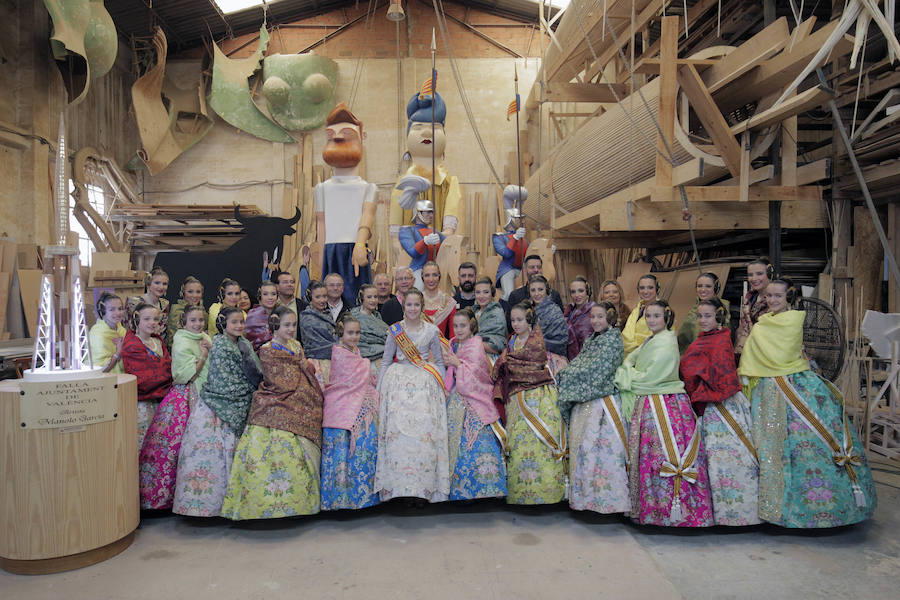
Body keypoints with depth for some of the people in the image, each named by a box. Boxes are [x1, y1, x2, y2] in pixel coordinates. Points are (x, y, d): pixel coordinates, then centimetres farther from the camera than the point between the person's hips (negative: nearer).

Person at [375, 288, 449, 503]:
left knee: (424, 431, -9)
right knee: (397, 430, -9)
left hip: (425, 385, 0)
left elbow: (439, 362, 14)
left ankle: (424, 486, 0)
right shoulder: (394, 330, 8)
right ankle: (398, 486, -2)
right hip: (398, 383, 0)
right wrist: (379, 390, 8)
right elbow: (386, 362, 12)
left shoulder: (432, 331, 7)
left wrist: (442, 387, 7)